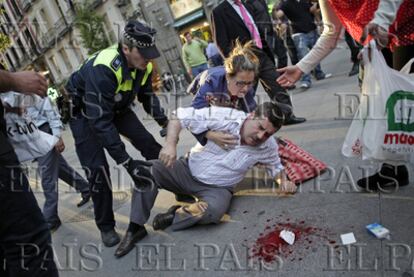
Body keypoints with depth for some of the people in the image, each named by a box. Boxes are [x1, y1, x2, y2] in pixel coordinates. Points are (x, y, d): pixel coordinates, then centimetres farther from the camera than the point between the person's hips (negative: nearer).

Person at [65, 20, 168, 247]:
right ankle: (106, 226, 5)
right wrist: (125, 161, -40)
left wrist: (164, 121, -8)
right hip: (85, 112, -6)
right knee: (97, 169, -12)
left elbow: (147, 95, 4)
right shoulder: (104, 68, -40)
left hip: (116, 107, 6)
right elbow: (100, 120, -40)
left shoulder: (143, 65, -18)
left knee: (150, 145, -7)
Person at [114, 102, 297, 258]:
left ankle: (176, 215, -6)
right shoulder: (225, 117, -19)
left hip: (217, 188, 0)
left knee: (213, 211, -35)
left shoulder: (267, 147, -7)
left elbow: (275, 164, 16)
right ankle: (136, 228, -13)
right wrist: (170, 143, -32)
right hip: (189, 170, 0)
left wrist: (283, 180, -5)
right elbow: (180, 117, -17)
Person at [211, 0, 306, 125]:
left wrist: (269, 52, 15)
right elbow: (221, 42, -11)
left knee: (277, 86, 3)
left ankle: (288, 116, 11)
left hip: (262, 54, 6)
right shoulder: (219, 12, -5)